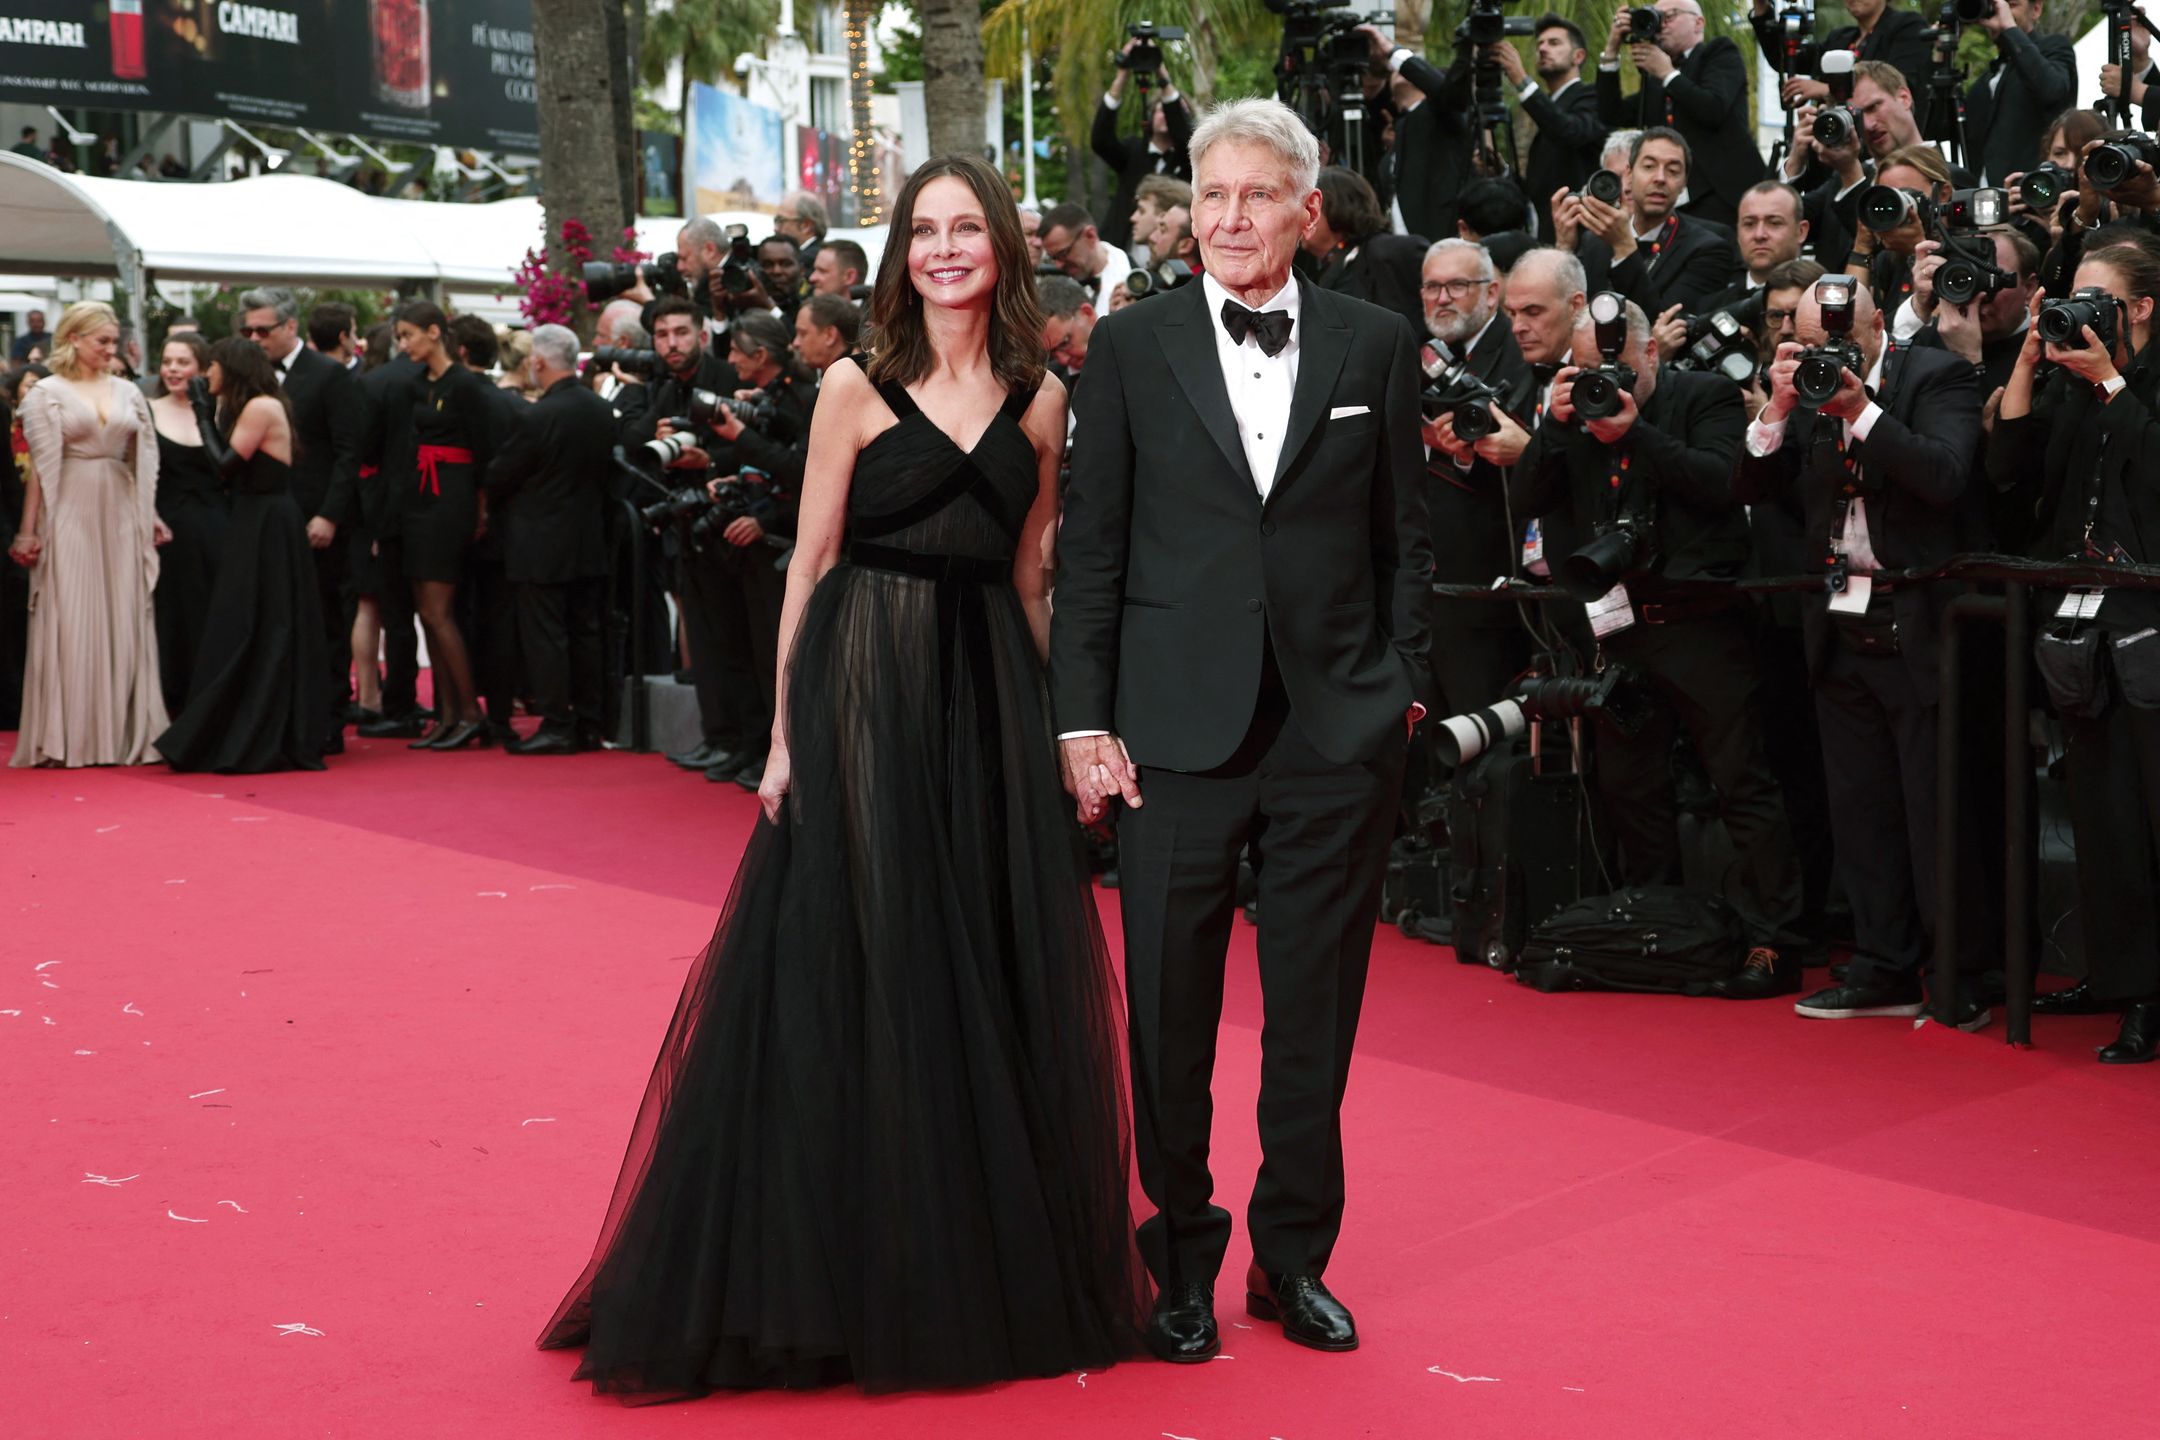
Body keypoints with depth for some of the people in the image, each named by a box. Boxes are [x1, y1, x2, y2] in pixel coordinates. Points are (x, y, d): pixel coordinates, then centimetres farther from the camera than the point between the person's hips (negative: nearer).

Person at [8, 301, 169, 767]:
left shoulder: (127, 392, 10)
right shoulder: (46, 394, 0)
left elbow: (143, 461, 12)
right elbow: (40, 466, -5)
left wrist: (151, 516, 5)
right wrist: (27, 531, -9)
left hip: (121, 515, 4)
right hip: (70, 514, -4)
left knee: (125, 622, 4)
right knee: (70, 622, -2)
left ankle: (124, 732, 10)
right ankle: (69, 738, 3)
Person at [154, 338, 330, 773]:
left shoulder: (261, 408, -14)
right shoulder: (249, 408, 15)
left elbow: (226, 464, -17)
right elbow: (230, 468, 8)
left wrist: (205, 413, -8)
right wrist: (212, 412, 5)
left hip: (268, 528, -10)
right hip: (255, 526, 10)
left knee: (256, 636, -5)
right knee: (255, 635, 11)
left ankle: (259, 745, 1)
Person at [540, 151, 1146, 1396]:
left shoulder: (1040, 401, 8)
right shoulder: (859, 390, -2)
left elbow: (1032, 575, 12)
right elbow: (811, 563, -2)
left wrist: (1051, 720, 7)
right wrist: (787, 732, -6)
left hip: (991, 697, 4)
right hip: (864, 688, -3)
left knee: (1000, 979, 8)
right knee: (852, 976, 0)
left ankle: (998, 1270, 23)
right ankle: (844, 1279, 14)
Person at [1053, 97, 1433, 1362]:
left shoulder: (1376, 346, 6)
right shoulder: (1132, 347, 3)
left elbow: (1406, 537, 10)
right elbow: (1092, 547, 3)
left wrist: (1405, 685, 4)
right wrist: (1083, 718, -1)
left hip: (1340, 731, 1)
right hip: (1177, 727, -1)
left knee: (1317, 1016, 9)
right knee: (1170, 1013, 5)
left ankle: (1295, 1258, 25)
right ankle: (1183, 1260, 21)